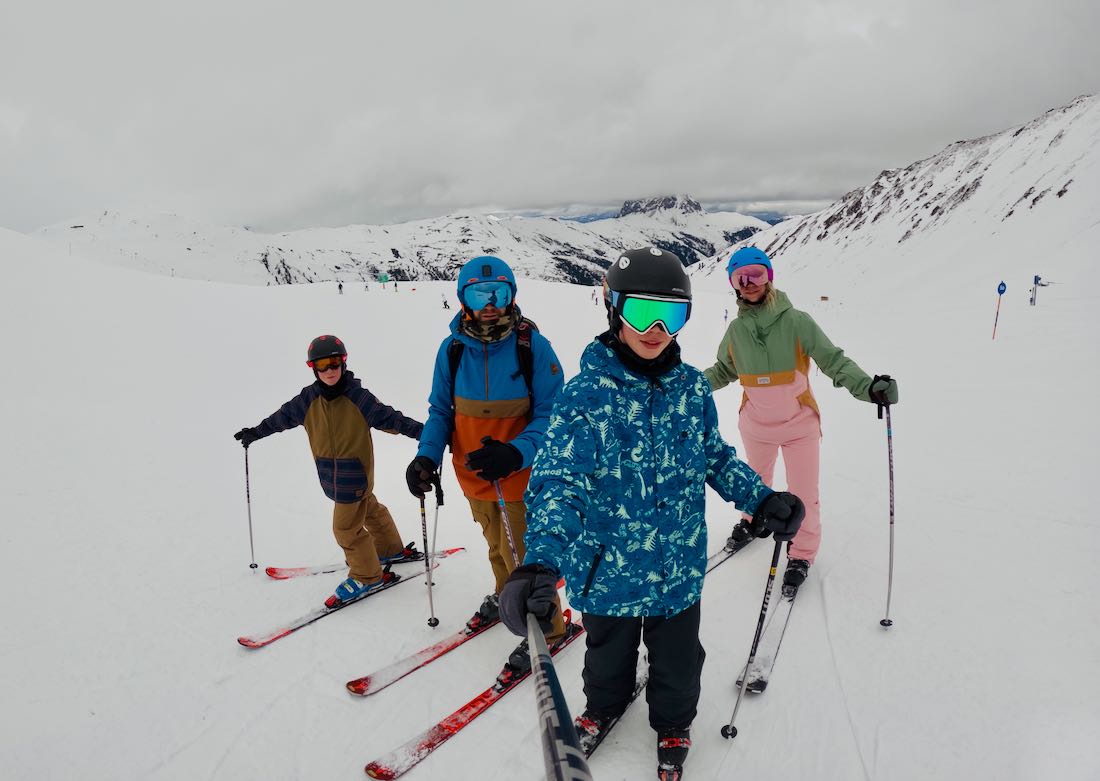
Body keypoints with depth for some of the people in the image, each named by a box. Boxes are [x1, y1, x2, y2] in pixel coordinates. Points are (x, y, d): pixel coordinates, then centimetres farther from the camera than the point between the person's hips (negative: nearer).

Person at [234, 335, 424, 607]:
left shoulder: (357, 396, -16)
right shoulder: (309, 398, -3)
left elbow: (388, 417, -15)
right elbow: (283, 417, 10)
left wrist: (423, 431, -21)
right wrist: (255, 432, 19)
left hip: (354, 472, -6)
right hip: (331, 473, 6)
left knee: (346, 527, -2)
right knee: (369, 509, 23)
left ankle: (366, 575, 16)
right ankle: (391, 550, 44)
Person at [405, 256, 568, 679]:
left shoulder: (532, 346, -17)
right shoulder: (453, 349, -6)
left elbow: (551, 413, -14)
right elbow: (440, 410, 4)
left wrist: (516, 452, -31)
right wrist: (427, 456, -12)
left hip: (520, 475, -4)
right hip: (474, 474, 4)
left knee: (523, 556, 2)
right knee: (496, 546, 25)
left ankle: (546, 629, 26)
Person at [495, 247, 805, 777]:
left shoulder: (692, 388, -7)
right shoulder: (586, 393, -19)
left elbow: (716, 457, 7)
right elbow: (560, 481, -28)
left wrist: (761, 499, -6)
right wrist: (543, 560, -42)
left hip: (679, 567, 2)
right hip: (607, 566, -2)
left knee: (676, 659, 22)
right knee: (608, 654, 25)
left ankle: (672, 724, 53)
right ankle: (603, 708, 57)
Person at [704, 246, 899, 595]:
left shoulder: (796, 322, -16)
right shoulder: (735, 330, -5)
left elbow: (834, 360, -17)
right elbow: (722, 372, 11)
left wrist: (868, 387, -32)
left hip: (800, 424, -3)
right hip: (756, 425, 3)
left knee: (803, 496, 4)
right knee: (756, 483, 26)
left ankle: (801, 555, 27)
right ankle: (752, 521, 54)